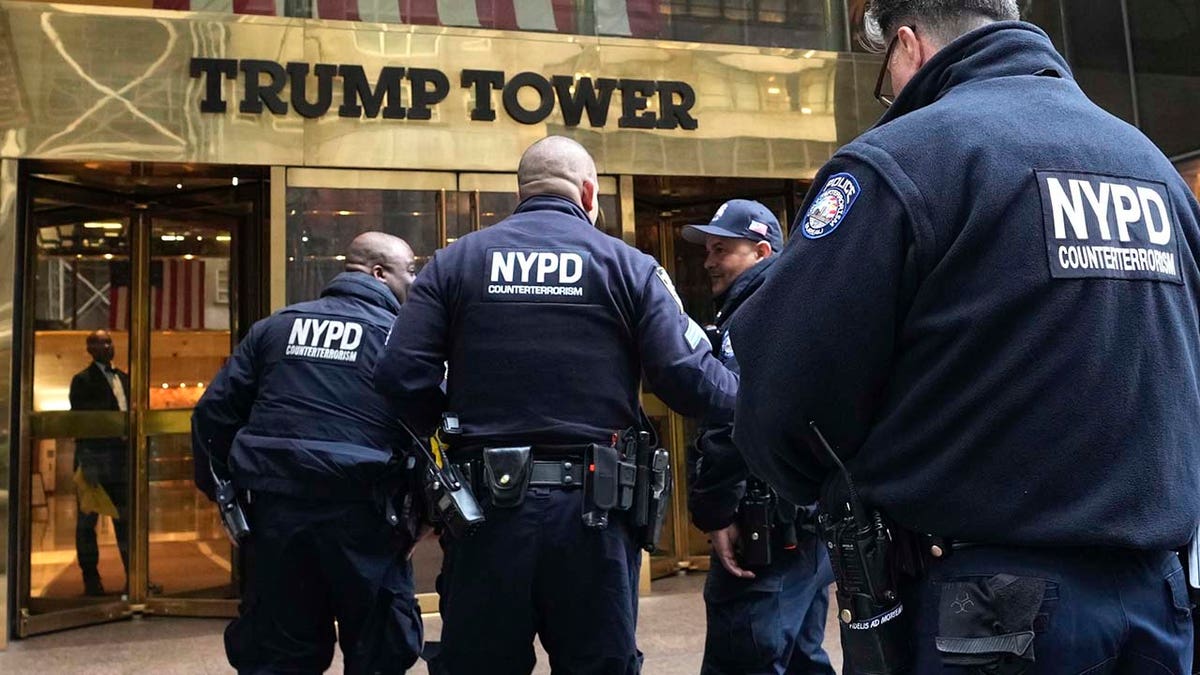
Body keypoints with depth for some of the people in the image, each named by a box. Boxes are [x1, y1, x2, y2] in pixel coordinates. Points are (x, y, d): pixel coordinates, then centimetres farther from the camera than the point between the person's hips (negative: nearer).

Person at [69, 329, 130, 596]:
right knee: (87, 520, 6)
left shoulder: (124, 378, 14)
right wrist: (84, 465, -15)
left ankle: (133, 576, 13)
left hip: (122, 456, 5)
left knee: (125, 519, 8)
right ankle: (91, 579, 16)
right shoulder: (82, 380, -3)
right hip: (94, 457, -5)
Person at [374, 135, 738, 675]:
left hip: (487, 503, 1)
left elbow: (401, 375, -4)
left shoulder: (455, 261, 5)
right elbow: (687, 376, -6)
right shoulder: (629, 265, 1)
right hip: (594, 509, -1)